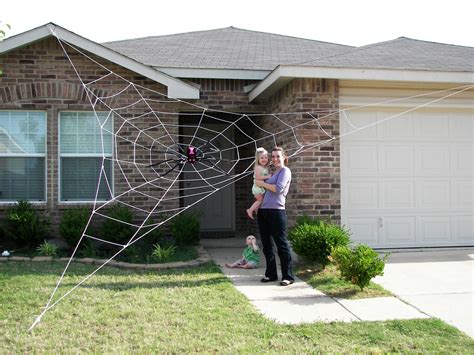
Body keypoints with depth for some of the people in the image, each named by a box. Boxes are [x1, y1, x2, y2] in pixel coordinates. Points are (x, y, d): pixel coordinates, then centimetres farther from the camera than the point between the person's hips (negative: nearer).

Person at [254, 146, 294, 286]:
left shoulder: (285, 171, -1)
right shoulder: (272, 172, 20)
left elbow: (278, 188, -16)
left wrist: (262, 184, -6)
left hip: (276, 212, -8)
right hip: (263, 212, 8)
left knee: (281, 244, -4)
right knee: (266, 245, 12)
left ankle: (288, 276, 0)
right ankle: (271, 274, 22)